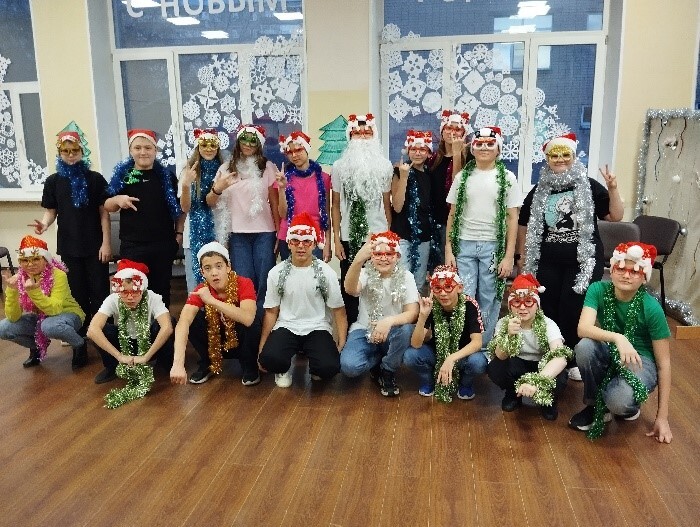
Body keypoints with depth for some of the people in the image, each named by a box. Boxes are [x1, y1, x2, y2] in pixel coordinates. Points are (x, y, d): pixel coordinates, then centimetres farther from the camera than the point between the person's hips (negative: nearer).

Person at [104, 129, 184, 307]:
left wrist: (179, 233, 2)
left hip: (163, 244, 0)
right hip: (132, 246, 0)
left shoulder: (166, 177, 5)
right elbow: (107, 206, 10)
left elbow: (179, 208, 10)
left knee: (161, 289, 10)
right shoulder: (122, 175, 5)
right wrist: (117, 200, -11)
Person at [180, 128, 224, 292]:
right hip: (196, 234, -1)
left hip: (218, 232, 1)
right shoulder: (190, 171, 2)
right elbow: (185, 208, -3)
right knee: (195, 287, 2)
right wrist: (185, 185, -20)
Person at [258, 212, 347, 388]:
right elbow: (271, 312, 6)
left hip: (317, 328, -1)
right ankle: (285, 367, 8)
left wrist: (342, 344, -7)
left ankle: (315, 368, 11)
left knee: (329, 367, -28)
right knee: (269, 358, -31)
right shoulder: (276, 273, 0)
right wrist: (262, 347, 3)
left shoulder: (326, 272, -4)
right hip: (286, 327, 1)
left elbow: (338, 309, 1)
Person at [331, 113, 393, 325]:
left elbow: (387, 204, 6)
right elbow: (336, 205, 4)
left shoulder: (384, 166, 3)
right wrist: (336, 240, 0)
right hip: (349, 238, 0)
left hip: (378, 238, 0)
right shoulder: (339, 167, 3)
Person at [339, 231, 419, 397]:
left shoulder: (406, 277, -6)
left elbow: (413, 313, -16)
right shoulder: (366, 274, -9)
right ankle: (378, 361, 7)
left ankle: (388, 372, -5)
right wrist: (358, 260, -53)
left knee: (407, 330, -34)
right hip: (365, 331, -1)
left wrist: (389, 321, -37)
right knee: (348, 366, -29)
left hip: (392, 332, 1)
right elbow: (350, 289, -33)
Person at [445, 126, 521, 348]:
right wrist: (448, 250, 1)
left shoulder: (507, 178, 2)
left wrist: (509, 256, -5)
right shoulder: (462, 176, 7)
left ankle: (484, 346, 19)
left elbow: (512, 218, 0)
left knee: (488, 301, 5)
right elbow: (453, 215, 8)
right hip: (464, 245, 1)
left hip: (493, 246, -1)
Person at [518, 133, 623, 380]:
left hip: (583, 261, -2)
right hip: (547, 262, 2)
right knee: (547, 310, 7)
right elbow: (524, 224, 14)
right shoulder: (540, 190, 7)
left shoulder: (589, 186, 1)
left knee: (575, 312, 2)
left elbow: (615, 216, 2)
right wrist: (523, 255, 11)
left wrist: (613, 189, -12)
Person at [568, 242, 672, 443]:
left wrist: (662, 417, -13)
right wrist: (617, 338, -47)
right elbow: (583, 329, -27)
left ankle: (630, 405, 6)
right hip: (609, 353, 3)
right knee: (585, 347, -32)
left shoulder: (651, 308, -19)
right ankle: (596, 406, -6)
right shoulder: (598, 290, -14)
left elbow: (664, 363, -13)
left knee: (619, 400, -35)